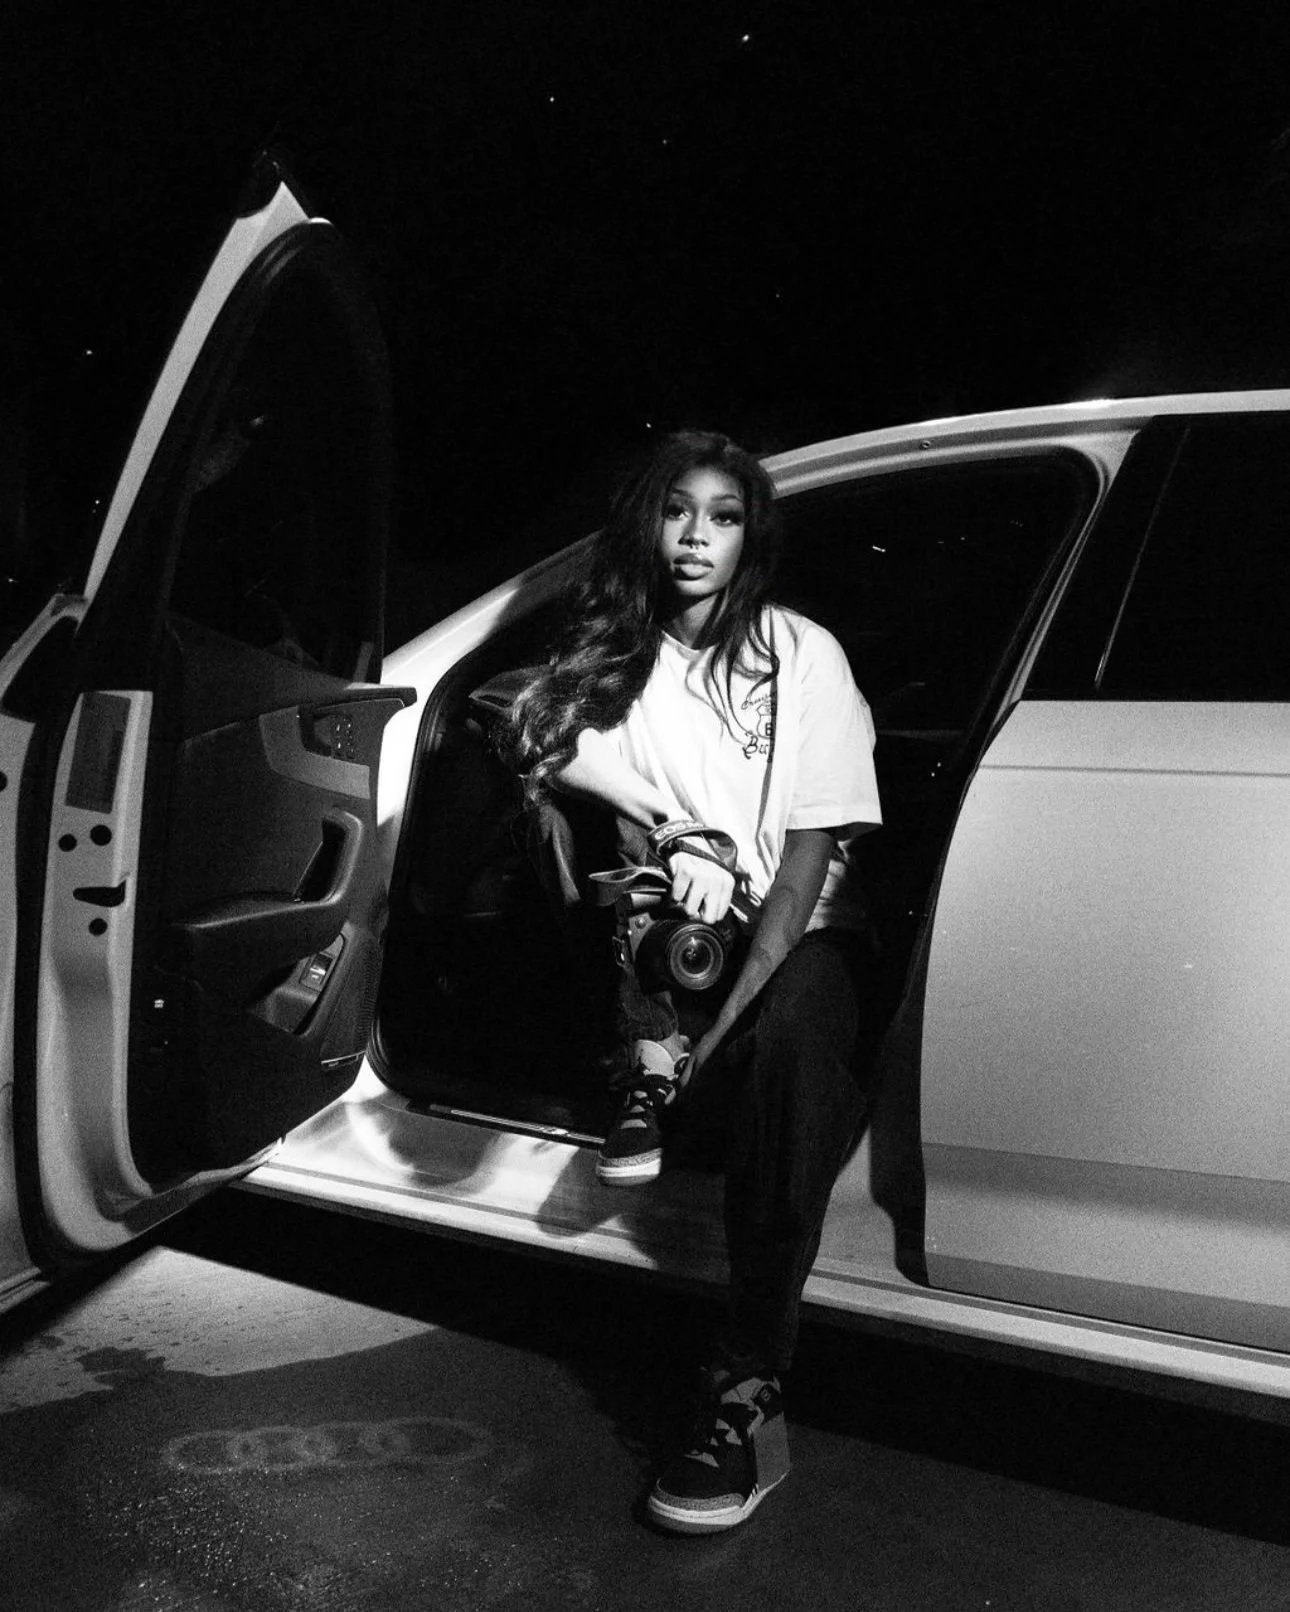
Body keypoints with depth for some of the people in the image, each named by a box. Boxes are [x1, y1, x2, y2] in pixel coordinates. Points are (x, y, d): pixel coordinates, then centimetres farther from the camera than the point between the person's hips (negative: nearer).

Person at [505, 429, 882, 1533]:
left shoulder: (801, 653, -7)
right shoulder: (613, 653, 4)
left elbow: (812, 852, -13)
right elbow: (535, 743, -9)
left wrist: (731, 1016, -23)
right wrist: (681, 843, -24)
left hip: (796, 927, -3)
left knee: (793, 1040, -36)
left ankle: (751, 1401, -35)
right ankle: (652, 1070, -12)